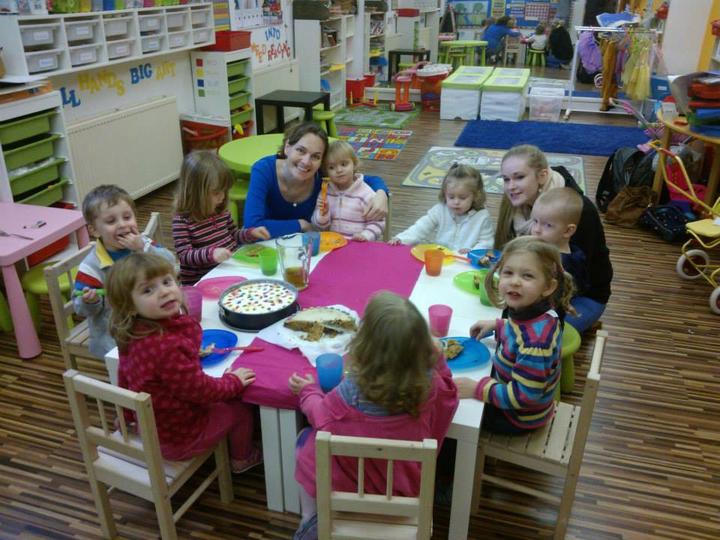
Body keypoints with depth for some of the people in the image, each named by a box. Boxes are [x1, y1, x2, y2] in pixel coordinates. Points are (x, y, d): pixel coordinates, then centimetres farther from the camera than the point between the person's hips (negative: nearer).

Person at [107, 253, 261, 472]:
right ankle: (242, 458, 37)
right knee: (240, 409, 11)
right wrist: (233, 382, -12)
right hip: (178, 438, -8)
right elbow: (199, 390, -27)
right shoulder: (166, 347, -39)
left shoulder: (136, 333, -10)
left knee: (227, 399, 26)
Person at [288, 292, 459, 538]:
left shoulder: (350, 392, -33)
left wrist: (308, 392, 5)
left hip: (354, 484, -4)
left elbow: (322, 416, -11)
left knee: (306, 440, 22)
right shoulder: (431, 383, -25)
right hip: (407, 485, 4)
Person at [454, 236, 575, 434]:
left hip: (519, 418, -7)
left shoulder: (535, 339, -39)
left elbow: (524, 395, -34)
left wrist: (476, 389, -30)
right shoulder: (534, 312, -14)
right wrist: (497, 325, 2)